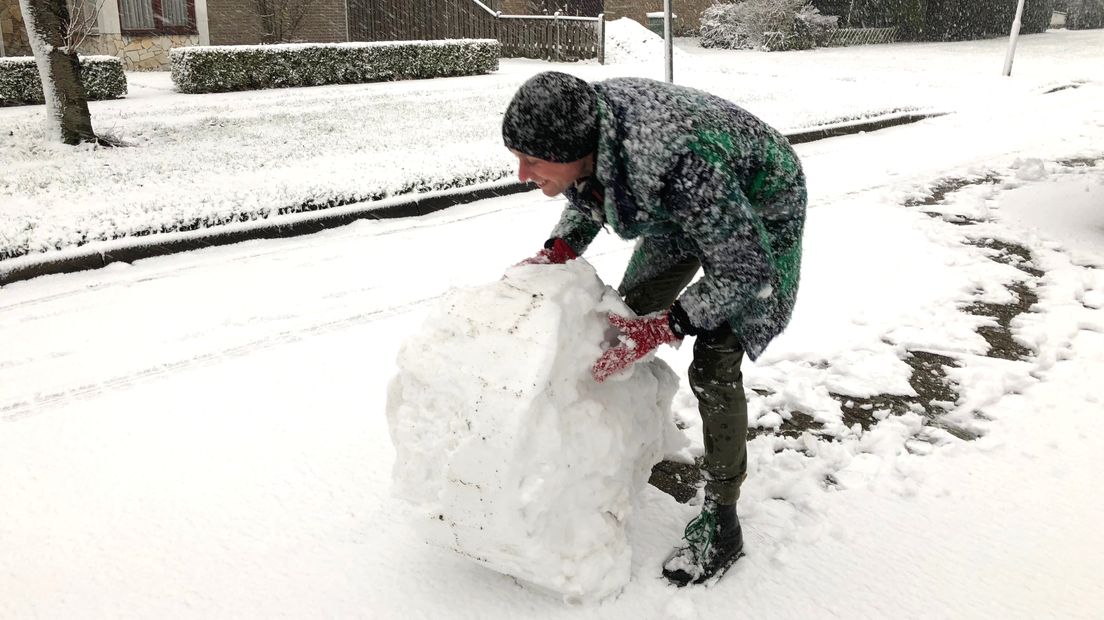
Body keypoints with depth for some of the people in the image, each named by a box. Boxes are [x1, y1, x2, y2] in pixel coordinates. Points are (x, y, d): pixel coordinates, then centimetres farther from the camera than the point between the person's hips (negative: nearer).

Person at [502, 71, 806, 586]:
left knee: (713, 365, -14)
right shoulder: (583, 127, -22)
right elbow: (589, 198, 2)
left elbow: (746, 271, -33)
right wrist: (554, 254, -15)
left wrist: (662, 328, -35)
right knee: (627, 317, 7)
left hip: (758, 215, -7)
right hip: (686, 206, 7)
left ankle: (721, 522, 3)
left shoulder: (674, 160, -44)